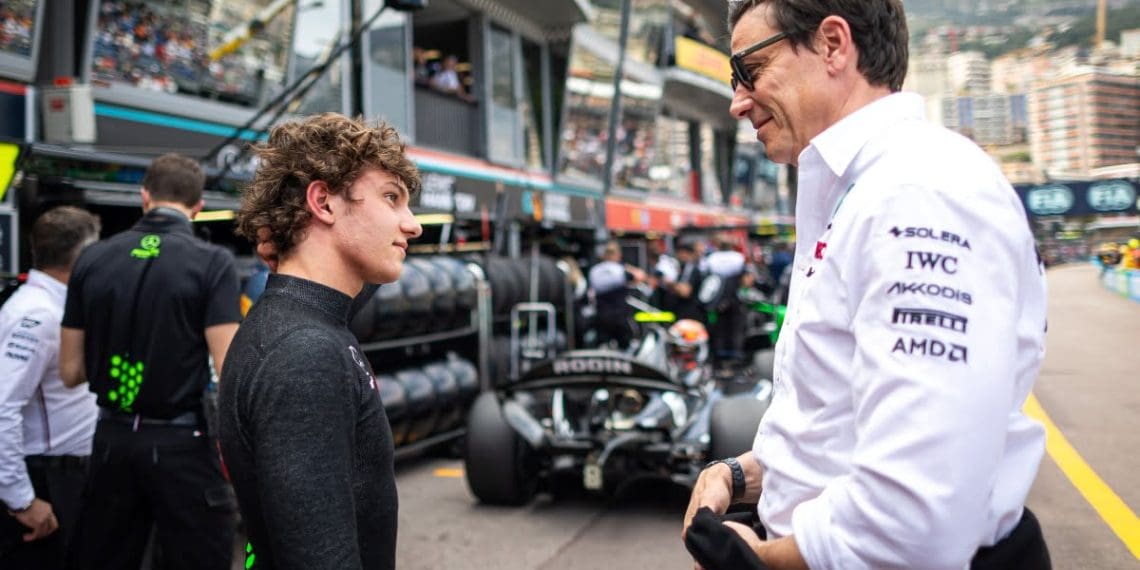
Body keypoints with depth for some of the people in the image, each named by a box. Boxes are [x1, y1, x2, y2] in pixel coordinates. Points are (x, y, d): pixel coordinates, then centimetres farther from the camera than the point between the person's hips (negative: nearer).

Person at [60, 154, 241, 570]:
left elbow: (70, 372, 7)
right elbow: (229, 372, -16)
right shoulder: (212, 262, -10)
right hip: (181, 442, -4)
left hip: (113, 439, 5)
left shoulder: (92, 259, 3)